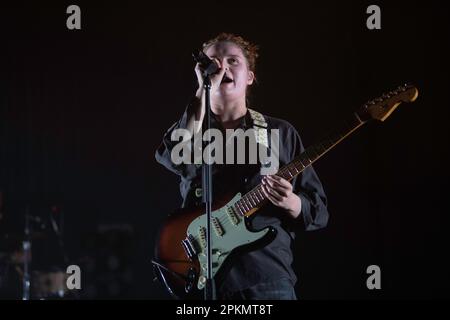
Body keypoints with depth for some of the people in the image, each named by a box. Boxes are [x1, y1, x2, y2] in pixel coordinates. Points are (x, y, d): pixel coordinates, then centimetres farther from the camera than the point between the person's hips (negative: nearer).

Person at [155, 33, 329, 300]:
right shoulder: (189, 127, 11)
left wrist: (291, 203, -13)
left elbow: (319, 212, 8)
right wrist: (205, 90, -14)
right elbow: (175, 158, -15)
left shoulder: (281, 133, 11)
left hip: (269, 279, 0)